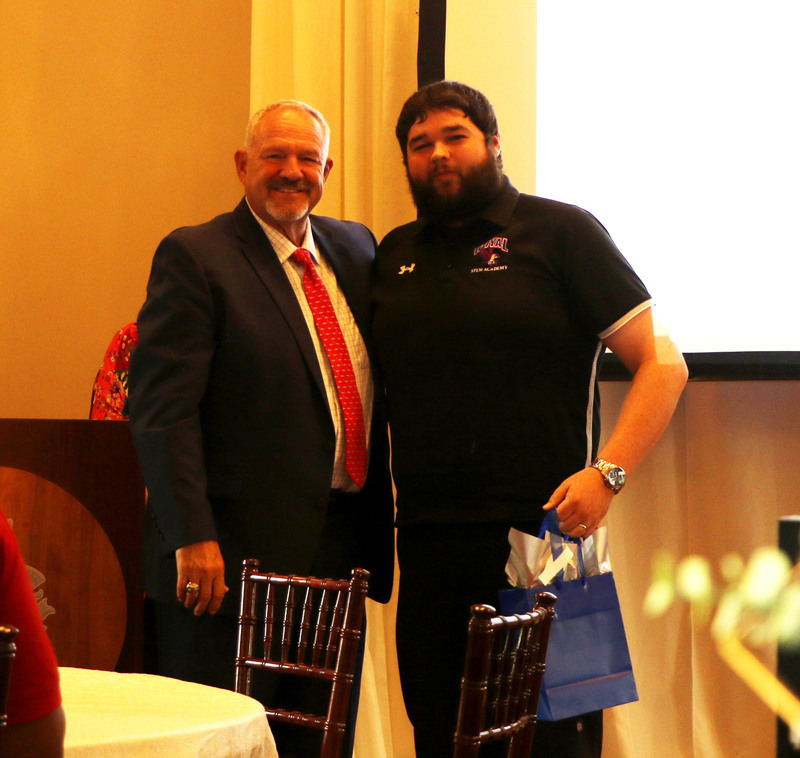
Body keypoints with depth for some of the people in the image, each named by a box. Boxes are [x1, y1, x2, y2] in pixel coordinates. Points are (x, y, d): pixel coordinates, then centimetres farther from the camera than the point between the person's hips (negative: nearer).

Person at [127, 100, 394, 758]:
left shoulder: (356, 247, 13)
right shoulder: (195, 255, -6)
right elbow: (162, 408, -12)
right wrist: (192, 537, -19)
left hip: (344, 549, 6)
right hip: (235, 553, -6)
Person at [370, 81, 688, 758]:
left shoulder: (560, 231, 1)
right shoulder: (396, 254, 16)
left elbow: (663, 364, -3)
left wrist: (606, 473, -16)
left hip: (543, 533, -5)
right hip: (426, 544, 5)